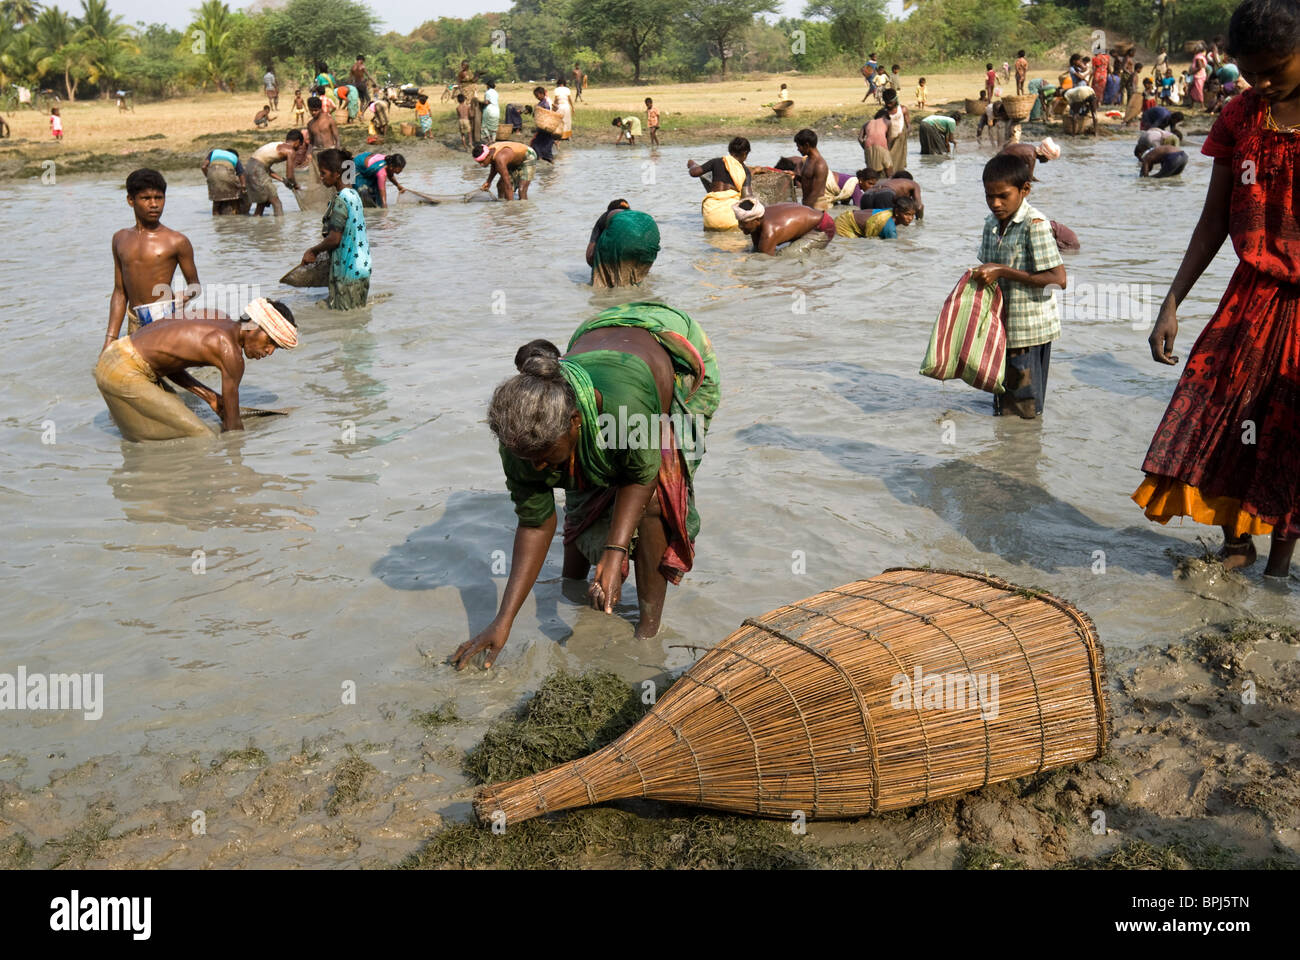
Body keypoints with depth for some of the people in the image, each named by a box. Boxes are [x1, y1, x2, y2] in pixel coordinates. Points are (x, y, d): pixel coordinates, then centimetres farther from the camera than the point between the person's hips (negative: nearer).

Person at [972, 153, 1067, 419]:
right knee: (1003, 408, 19)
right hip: (1001, 325, 7)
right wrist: (978, 276, -3)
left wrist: (1003, 272, -23)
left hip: (1029, 329, -7)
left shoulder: (1035, 224, -17)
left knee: (1026, 408, 4)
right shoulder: (991, 223, 6)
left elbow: (1058, 279, -22)